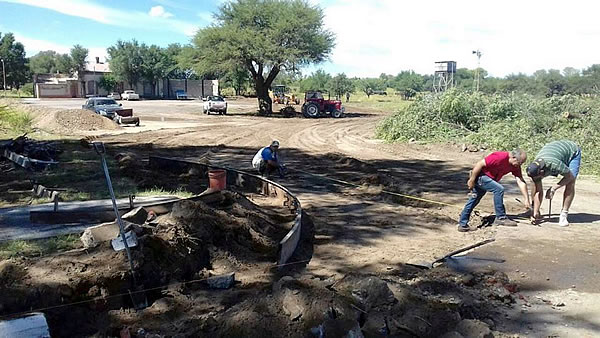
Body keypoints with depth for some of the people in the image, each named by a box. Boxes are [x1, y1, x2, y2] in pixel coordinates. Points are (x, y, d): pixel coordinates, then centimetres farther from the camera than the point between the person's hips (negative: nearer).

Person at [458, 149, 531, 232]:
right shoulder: (500, 157, -27)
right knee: (499, 189, -20)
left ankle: (462, 224, 18)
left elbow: (521, 182, -1)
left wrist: (527, 200, -5)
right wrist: (471, 180, -20)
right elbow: (480, 164, -25)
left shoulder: (515, 166, -3)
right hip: (479, 175, -9)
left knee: (473, 201, 12)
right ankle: (501, 218, -10)